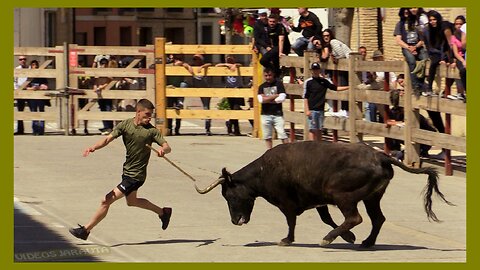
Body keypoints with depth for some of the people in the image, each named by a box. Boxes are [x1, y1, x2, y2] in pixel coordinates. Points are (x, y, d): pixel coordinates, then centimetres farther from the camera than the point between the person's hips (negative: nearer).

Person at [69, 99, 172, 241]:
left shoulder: (151, 131, -14)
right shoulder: (125, 125, -4)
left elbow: (167, 147, -17)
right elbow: (108, 138, -12)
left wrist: (163, 150, -42)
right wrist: (94, 147, -31)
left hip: (135, 176, -7)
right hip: (127, 170, 7)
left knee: (106, 201, -9)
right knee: (131, 201, 30)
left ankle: (86, 230, 3)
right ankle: (163, 212, 48)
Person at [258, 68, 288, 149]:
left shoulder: (278, 84, 1)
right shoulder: (262, 87, 9)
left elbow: (282, 98, -11)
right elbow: (261, 99, -7)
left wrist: (267, 99, -6)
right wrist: (275, 95, -7)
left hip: (277, 114, -3)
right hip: (265, 114, 3)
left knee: (282, 134, -10)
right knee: (267, 136, 6)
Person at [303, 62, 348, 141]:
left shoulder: (324, 81, 9)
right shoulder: (308, 82, -3)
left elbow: (335, 88, 15)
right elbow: (305, 97, -4)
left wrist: (348, 87, 7)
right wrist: (307, 110, -11)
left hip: (321, 110, 5)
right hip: (312, 110, -4)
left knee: (319, 130, 9)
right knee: (312, 130, -8)